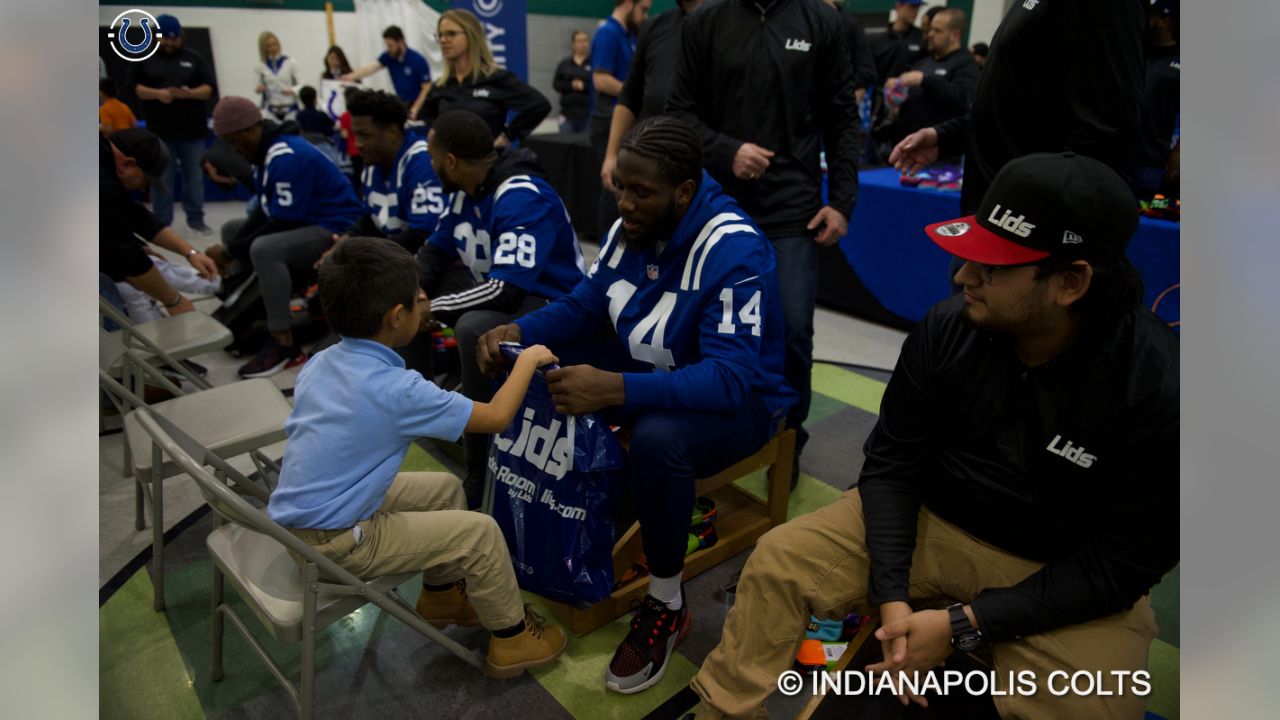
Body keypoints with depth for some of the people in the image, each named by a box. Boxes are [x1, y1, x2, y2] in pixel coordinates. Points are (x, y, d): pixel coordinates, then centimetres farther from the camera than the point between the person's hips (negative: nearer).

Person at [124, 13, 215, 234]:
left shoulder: (195, 58, 10)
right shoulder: (144, 59, 9)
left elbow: (209, 89, 3)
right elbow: (132, 87, 3)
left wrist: (189, 94, -16)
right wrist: (157, 93, -14)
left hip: (192, 131, 1)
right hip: (159, 132, 0)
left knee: (195, 177, 5)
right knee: (161, 180, 3)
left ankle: (196, 219, 15)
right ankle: (162, 223, 10)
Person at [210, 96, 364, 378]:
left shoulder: (287, 157, -22)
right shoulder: (265, 150, 9)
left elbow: (285, 222, -23)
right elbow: (265, 210, 13)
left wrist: (232, 251, -13)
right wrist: (234, 244, -2)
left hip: (334, 230, -11)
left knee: (263, 249, -33)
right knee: (231, 229, 18)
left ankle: (283, 343, -23)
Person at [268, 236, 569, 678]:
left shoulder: (320, 363, -2)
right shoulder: (396, 390, -27)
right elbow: (497, 417, -18)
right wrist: (528, 360, -3)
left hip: (297, 515, 9)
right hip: (330, 542, -9)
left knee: (445, 488, 18)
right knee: (480, 532, -4)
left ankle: (441, 596, 35)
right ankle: (513, 638, 16)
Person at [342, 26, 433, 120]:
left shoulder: (418, 60, -14)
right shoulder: (388, 57, -2)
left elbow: (426, 88, -13)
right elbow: (371, 67, -16)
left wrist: (414, 110, -19)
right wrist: (350, 76, -33)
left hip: (419, 104, -5)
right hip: (401, 103, 5)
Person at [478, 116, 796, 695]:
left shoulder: (735, 252, -28)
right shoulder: (633, 228, -5)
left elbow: (732, 379, -35)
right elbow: (583, 307, 4)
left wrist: (615, 389, -46)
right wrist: (518, 332, -17)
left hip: (740, 401, -7)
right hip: (647, 375, 7)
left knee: (656, 440, -38)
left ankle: (666, 606, -13)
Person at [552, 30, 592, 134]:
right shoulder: (564, 64, 11)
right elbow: (556, 84, 6)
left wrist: (584, 86, -18)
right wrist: (571, 85, -9)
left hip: (587, 113, -2)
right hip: (568, 112, 2)